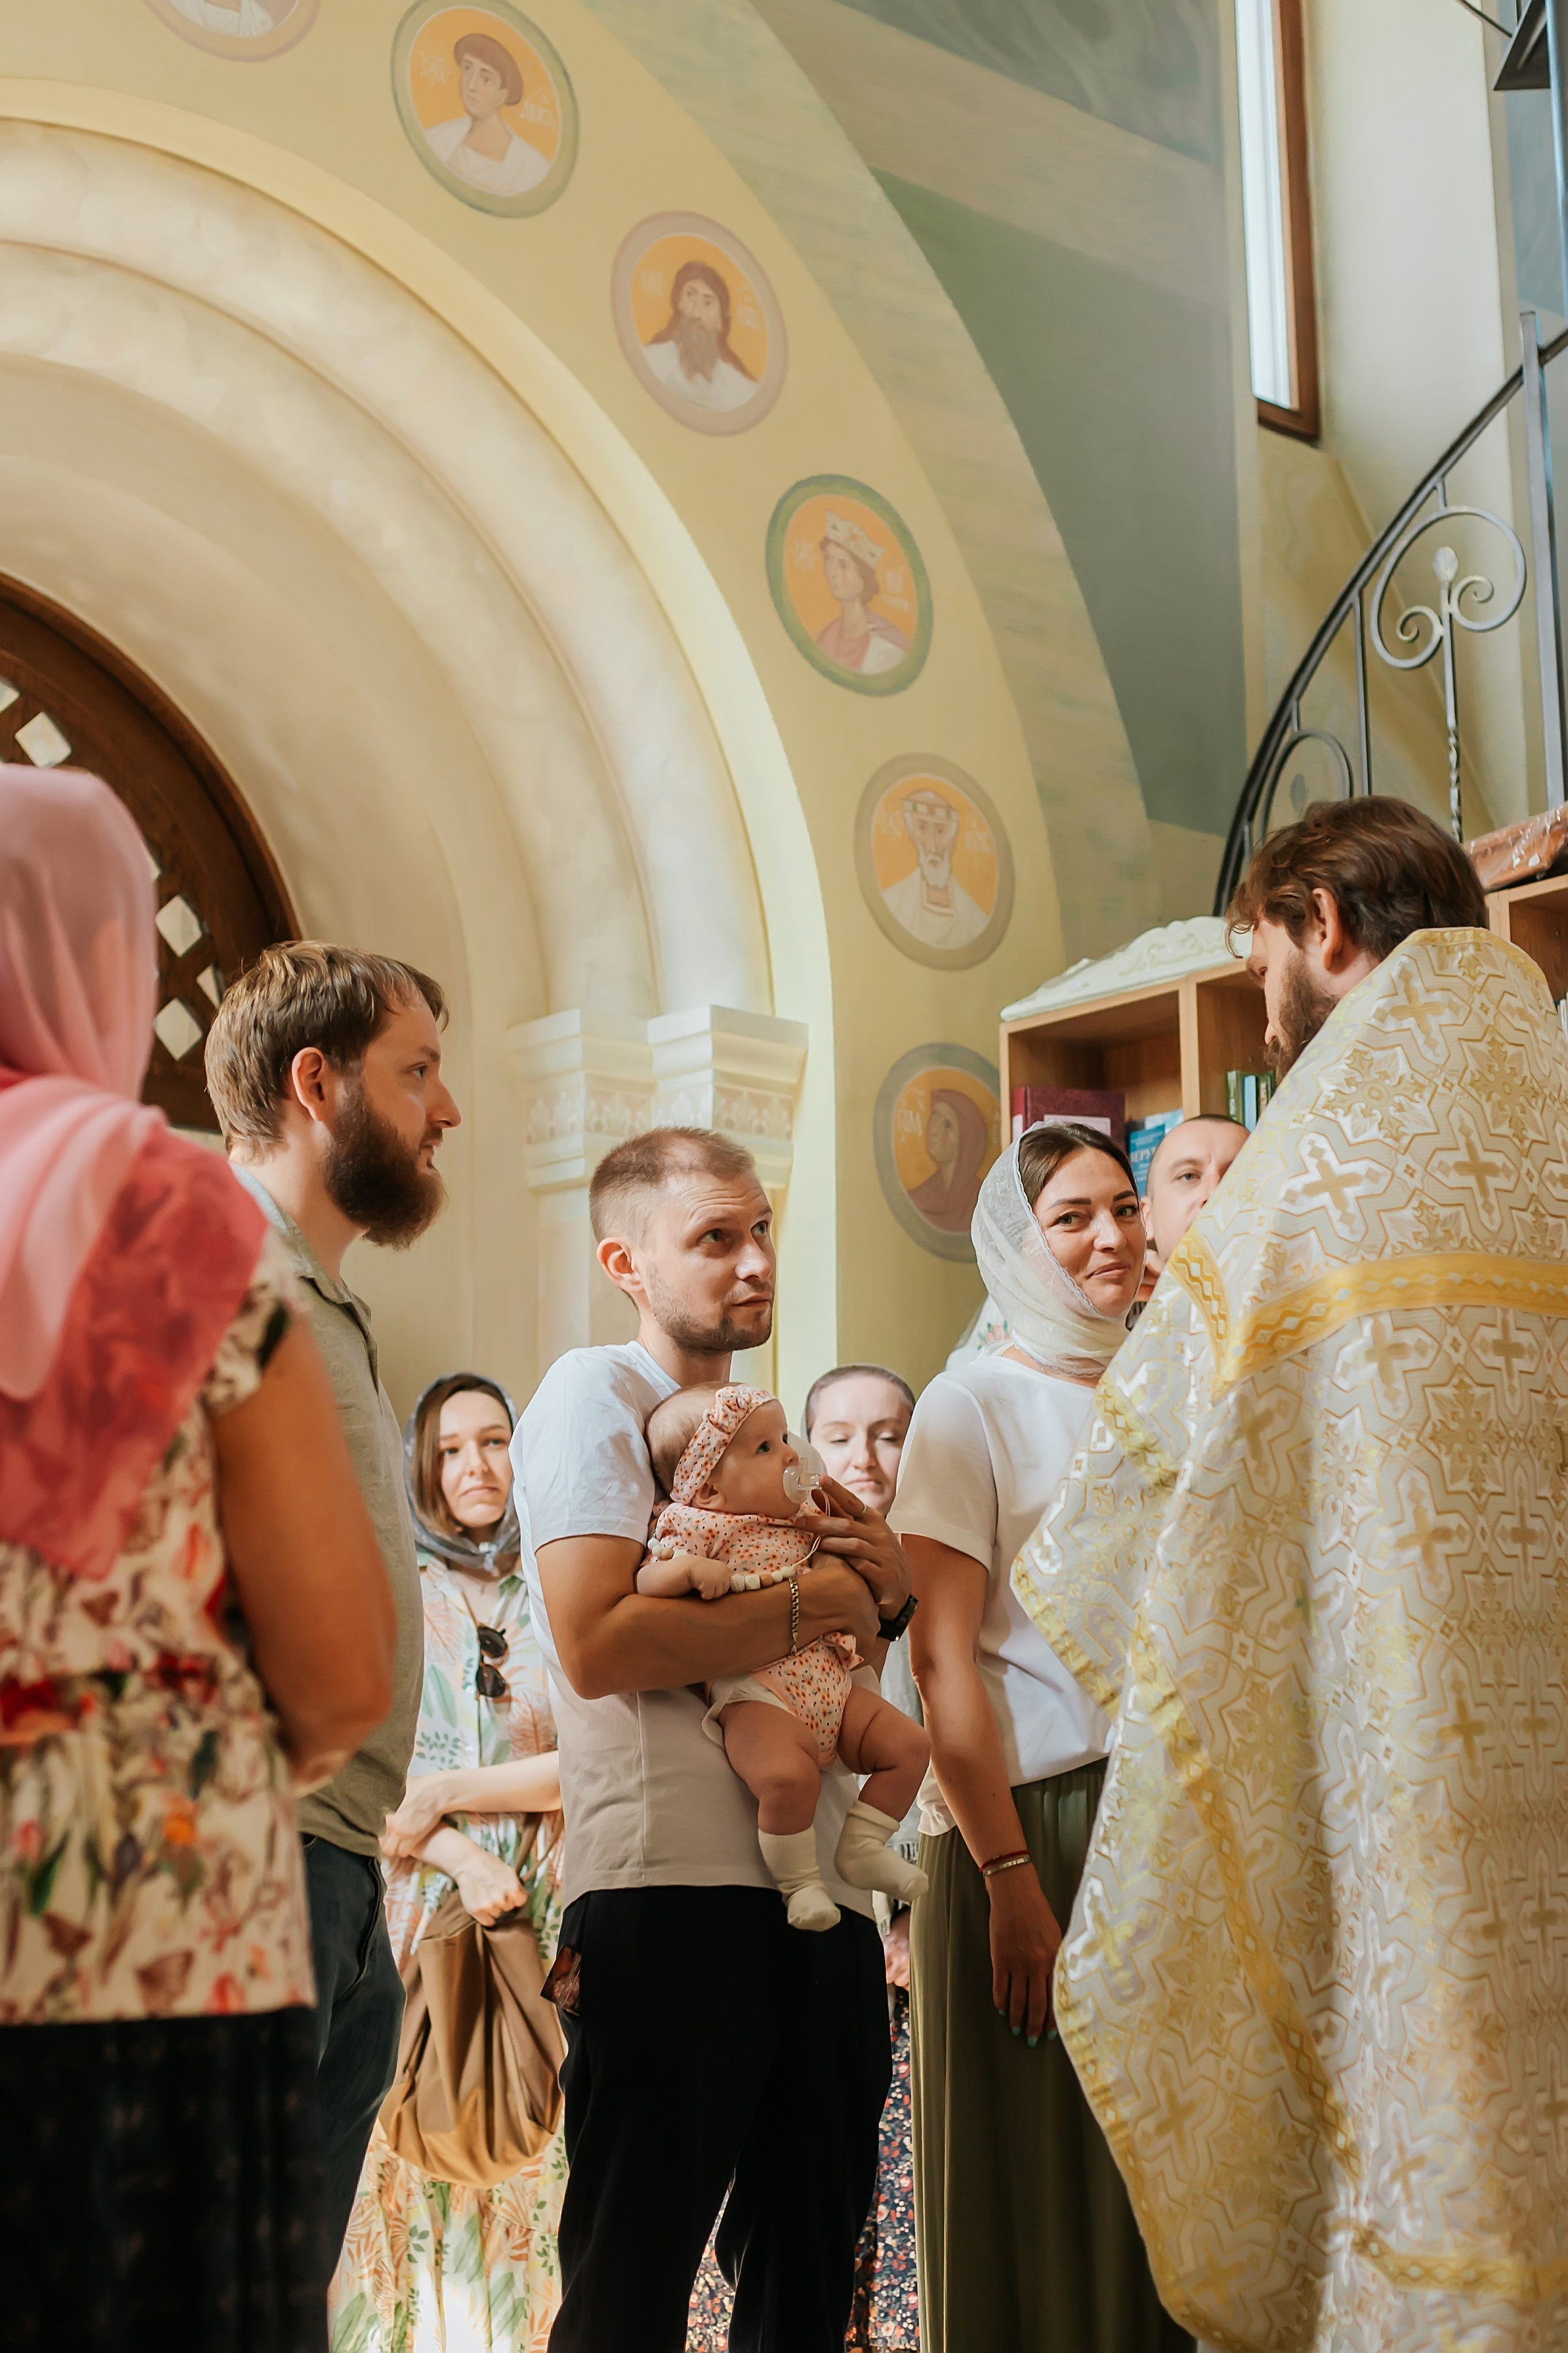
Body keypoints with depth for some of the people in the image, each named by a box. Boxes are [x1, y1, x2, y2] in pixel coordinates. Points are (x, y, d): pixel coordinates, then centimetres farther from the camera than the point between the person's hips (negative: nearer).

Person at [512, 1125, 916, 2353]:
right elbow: (597, 1647, -18)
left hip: (820, 1886, 8)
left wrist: (886, 1600, 7)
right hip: (672, 1883, -8)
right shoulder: (598, 1393, -3)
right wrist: (804, 1606, -9)